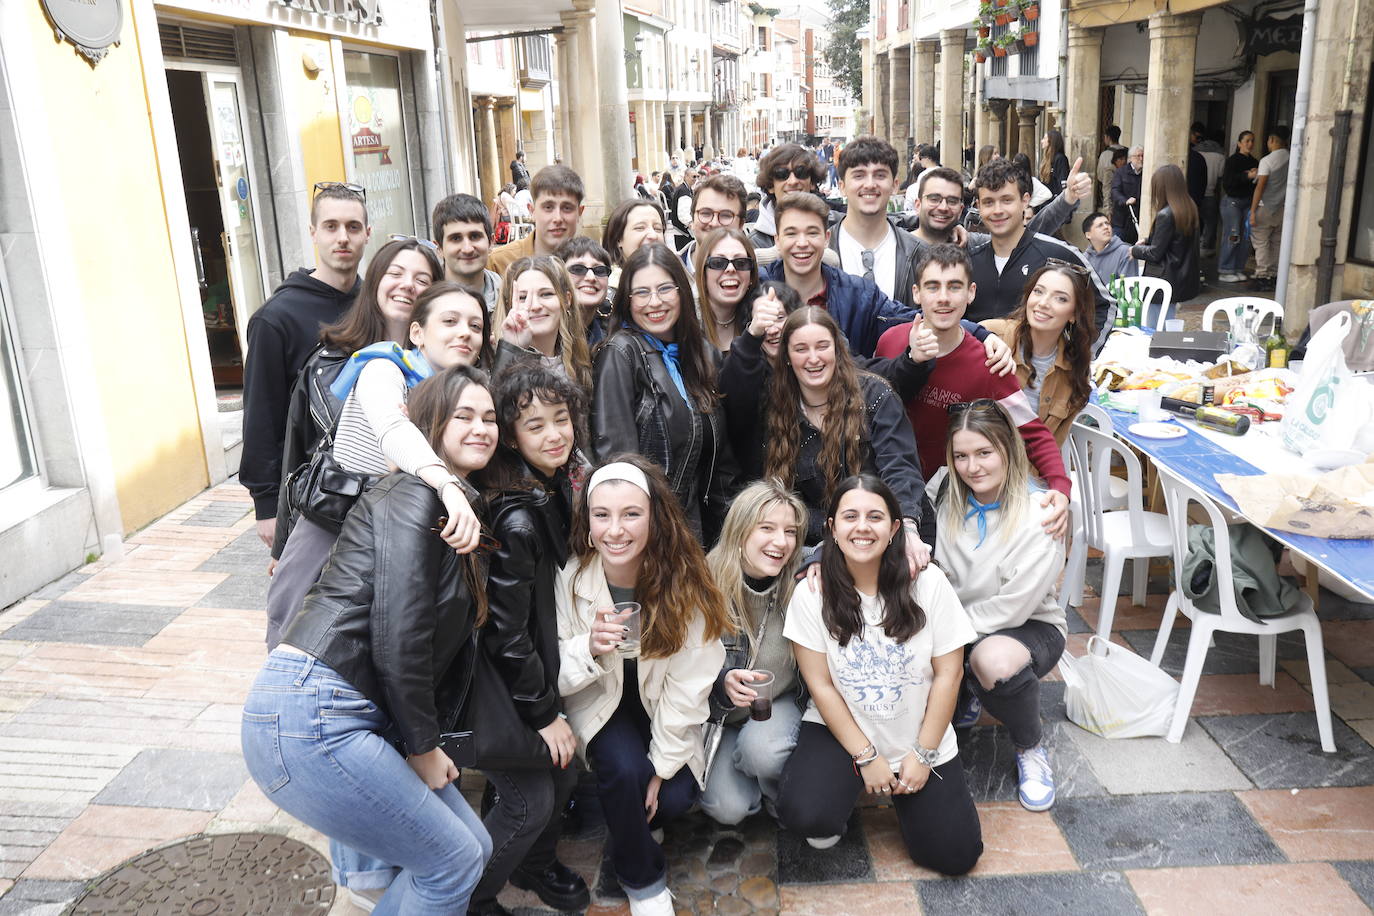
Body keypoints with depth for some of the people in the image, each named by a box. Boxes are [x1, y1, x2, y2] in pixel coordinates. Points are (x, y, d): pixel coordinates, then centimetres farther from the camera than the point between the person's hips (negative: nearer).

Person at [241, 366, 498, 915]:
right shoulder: (416, 497, -14)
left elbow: (453, 645, 15)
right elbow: (398, 641, -18)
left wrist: (431, 739, 7)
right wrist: (423, 746, -6)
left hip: (362, 719, 9)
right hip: (309, 719, -9)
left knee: (473, 848, 12)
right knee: (452, 861, 0)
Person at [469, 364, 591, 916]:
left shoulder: (557, 488, -1)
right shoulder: (514, 520, -29)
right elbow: (504, 634, -25)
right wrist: (545, 713, -15)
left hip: (536, 673, 8)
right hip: (498, 688, -8)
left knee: (563, 775, 18)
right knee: (530, 800, 2)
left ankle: (535, 865, 45)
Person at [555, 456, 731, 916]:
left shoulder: (685, 581, -23)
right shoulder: (572, 577, -22)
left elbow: (689, 684, -17)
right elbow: (553, 678, -17)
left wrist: (662, 765, -17)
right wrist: (589, 648, -39)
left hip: (662, 705, 1)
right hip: (601, 702, -1)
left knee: (676, 797, -18)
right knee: (625, 770, -27)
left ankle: (625, 832, 20)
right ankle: (642, 878, 4)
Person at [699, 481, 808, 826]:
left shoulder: (802, 580, -16)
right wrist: (722, 683, -35)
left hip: (780, 702, 0)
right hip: (718, 713, 0)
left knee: (761, 749, -33)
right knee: (727, 809, -16)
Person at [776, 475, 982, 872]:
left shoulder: (928, 583, -11)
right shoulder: (811, 594, -12)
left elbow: (948, 674, -7)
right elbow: (821, 685, -9)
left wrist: (923, 754, -8)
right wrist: (866, 757, -10)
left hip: (919, 739, 1)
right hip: (841, 731, -1)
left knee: (956, 856, -6)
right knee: (805, 816, -26)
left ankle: (901, 790, 23)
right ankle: (844, 786, 11)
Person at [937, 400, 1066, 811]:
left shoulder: (1039, 515, -17)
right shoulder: (950, 501, -1)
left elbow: (1012, 607, -20)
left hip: (1029, 626, -5)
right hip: (956, 626, 5)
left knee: (993, 659, -40)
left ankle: (1031, 747, -5)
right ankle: (965, 694, 13)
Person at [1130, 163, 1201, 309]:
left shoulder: (1165, 215, -20)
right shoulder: (1190, 209, 6)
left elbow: (1155, 253, -15)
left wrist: (1134, 251, 1)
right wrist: (1147, 241, 17)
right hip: (1182, 280, 9)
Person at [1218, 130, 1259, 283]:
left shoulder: (1254, 162, 13)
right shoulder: (1233, 160, -5)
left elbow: (1257, 184, 19)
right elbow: (1227, 182, -14)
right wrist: (1247, 176, -19)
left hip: (1248, 202, 6)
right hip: (1232, 201, -6)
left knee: (1245, 238, 4)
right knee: (1232, 237, -8)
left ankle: (1238, 270, 11)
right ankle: (1225, 271, -3)